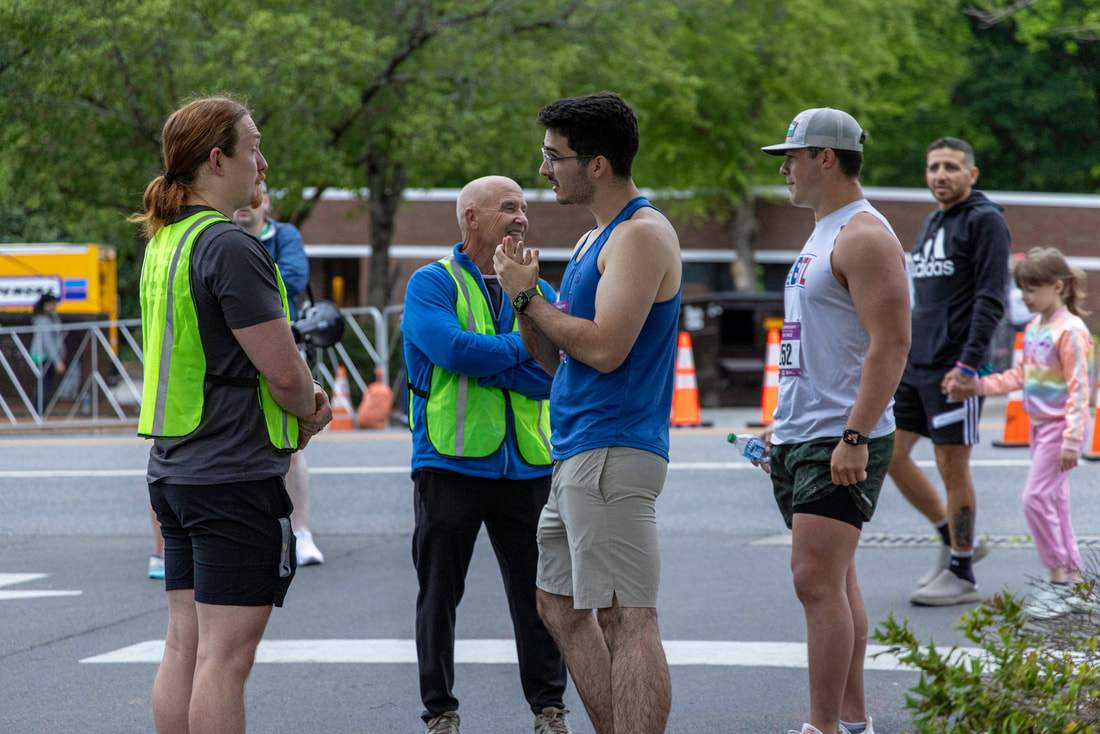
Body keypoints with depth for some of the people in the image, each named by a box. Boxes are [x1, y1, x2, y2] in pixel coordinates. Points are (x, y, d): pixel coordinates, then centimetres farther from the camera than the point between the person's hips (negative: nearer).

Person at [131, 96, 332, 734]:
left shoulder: (166, 241, 13)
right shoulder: (229, 246, -16)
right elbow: (285, 372, -18)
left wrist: (302, 393, 10)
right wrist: (309, 414, 4)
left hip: (174, 467, 9)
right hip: (236, 473, -9)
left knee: (186, 645, 11)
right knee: (225, 655, -7)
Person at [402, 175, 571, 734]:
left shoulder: (537, 292, 12)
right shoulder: (432, 284, -1)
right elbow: (452, 349, -20)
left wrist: (480, 360, -13)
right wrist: (523, 349, -9)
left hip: (526, 464, 3)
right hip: (451, 461, -3)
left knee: (536, 593, 6)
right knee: (439, 593, 4)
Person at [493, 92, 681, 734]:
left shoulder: (642, 235, -12)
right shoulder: (596, 239, 20)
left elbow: (604, 348, -22)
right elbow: (558, 359, 21)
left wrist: (529, 296, -10)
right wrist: (524, 299, 4)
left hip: (613, 455, -11)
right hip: (579, 455, 11)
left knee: (627, 619, -10)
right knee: (561, 605, 15)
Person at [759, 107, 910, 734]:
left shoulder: (865, 237, -13)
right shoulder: (823, 234, 19)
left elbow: (891, 343, -21)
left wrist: (854, 436, -25)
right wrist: (784, 425, 24)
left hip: (842, 441, -10)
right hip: (802, 437, 10)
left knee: (819, 579, -13)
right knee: (834, 581, 12)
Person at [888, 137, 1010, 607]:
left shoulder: (985, 221, -7)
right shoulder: (931, 224, 18)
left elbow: (991, 298, -14)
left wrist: (968, 362, -22)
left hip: (954, 366, -8)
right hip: (913, 364, 8)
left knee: (952, 466, -4)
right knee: (889, 454, 5)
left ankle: (962, 576, 6)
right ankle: (954, 541, 19)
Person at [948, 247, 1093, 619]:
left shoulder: (1070, 331, -17)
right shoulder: (1033, 328, 10)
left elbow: (1079, 389, -18)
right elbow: (1020, 376, 19)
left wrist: (1072, 440, -21)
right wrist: (977, 386, 11)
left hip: (1060, 425, -9)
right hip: (1039, 424, 9)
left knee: (1036, 497, -12)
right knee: (1053, 499, 11)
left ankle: (1060, 580, -5)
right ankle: (1071, 576, 18)